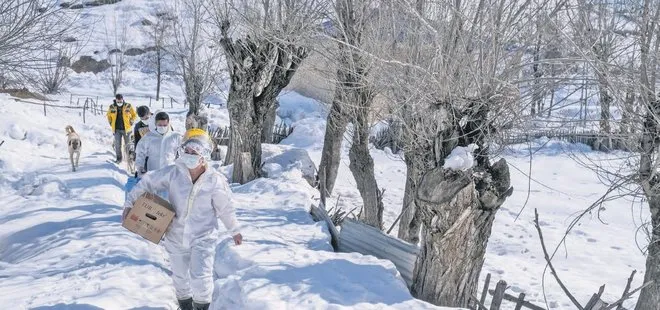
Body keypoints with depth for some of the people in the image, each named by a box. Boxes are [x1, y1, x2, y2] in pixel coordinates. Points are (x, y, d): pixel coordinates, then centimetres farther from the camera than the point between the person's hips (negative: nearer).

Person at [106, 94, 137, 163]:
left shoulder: (128, 106, -4)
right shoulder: (112, 107, 1)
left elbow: (134, 115, 7)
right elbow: (109, 116, 19)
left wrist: (131, 122, 0)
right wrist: (111, 123, 9)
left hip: (126, 129, -1)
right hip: (117, 129, 1)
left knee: (127, 144, 5)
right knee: (117, 144, -2)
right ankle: (118, 158, 10)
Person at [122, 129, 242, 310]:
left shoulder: (215, 181, -15)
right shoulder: (173, 173, -14)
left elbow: (225, 209, -2)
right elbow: (147, 183, -2)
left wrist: (234, 231, 9)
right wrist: (130, 204, -7)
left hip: (203, 238, -3)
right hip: (176, 237, 3)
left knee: (200, 279, -14)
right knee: (180, 277, 19)